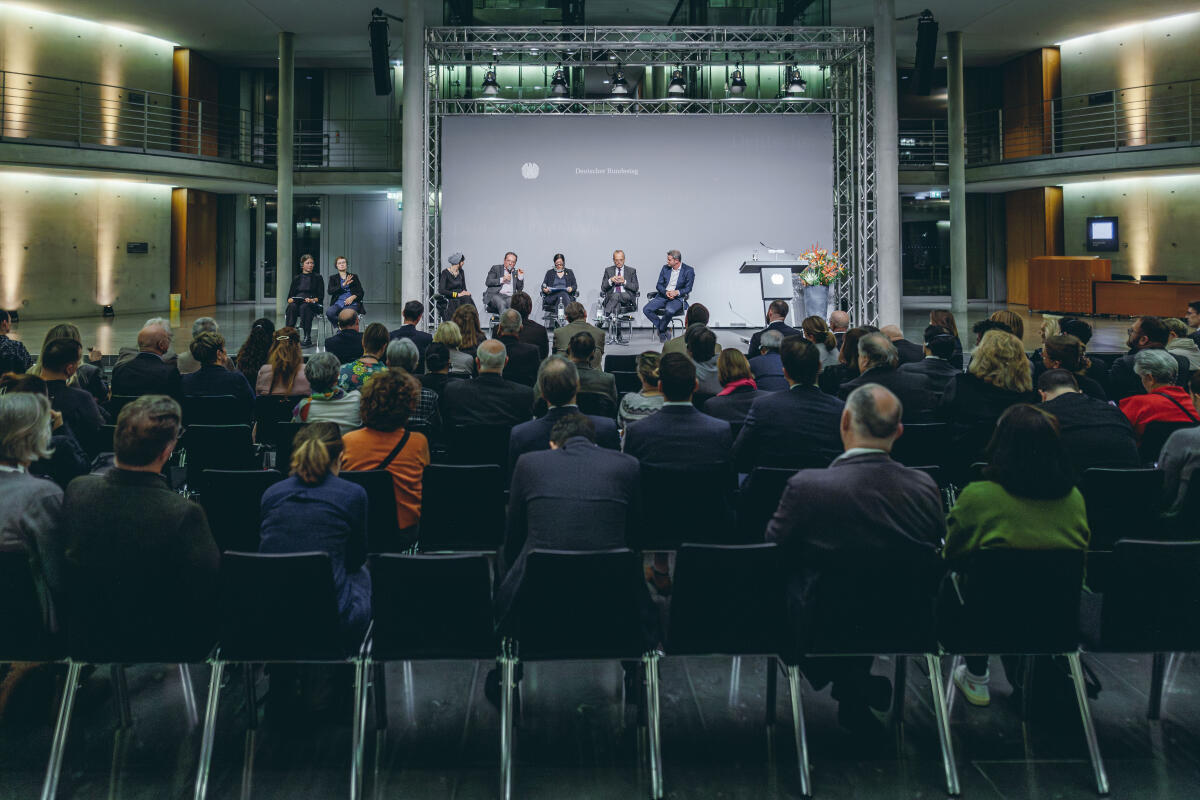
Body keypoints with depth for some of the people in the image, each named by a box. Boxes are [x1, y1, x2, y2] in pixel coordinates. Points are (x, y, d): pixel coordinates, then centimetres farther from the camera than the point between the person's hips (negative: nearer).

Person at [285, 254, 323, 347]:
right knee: (291, 307, -33)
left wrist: (312, 300, -17)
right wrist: (290, 300, -9)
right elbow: (289, 296, 15)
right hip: (297, 303, 3)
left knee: (304, 307, -37)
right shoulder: (296, 279, 20)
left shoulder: (317, 277, 12)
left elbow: (320, 296, 3)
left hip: (313, 305, -3)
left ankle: (308, 338, -42)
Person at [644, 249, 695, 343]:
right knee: (646, 309, -19)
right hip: (663, 296, 5)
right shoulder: (665, 268, 10)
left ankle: (661, 330, -11)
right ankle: (664, 329, -6)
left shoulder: (688, 271, -3)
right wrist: (666, 292, -15)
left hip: (678, 298, -5)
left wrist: (677, 292, -24)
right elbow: (659, 285, 6)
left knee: (669, 310, -38)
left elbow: (688, 288, -5)